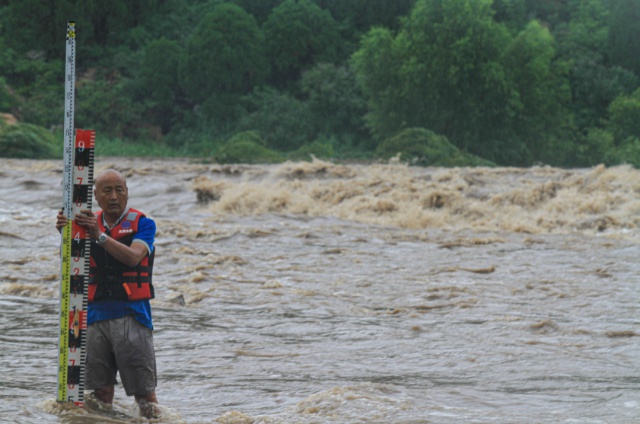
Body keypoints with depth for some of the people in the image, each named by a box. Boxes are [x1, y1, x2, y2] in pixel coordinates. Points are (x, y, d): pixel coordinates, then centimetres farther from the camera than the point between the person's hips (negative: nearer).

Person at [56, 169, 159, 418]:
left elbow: (133, 257, -18)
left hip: (132, 316, -3)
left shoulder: (142, 224, 1)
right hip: (97, 316, 3)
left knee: (144, 391, -4)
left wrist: (100, 236, -29)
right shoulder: (89, 224, 11)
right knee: (101, 391, 6)